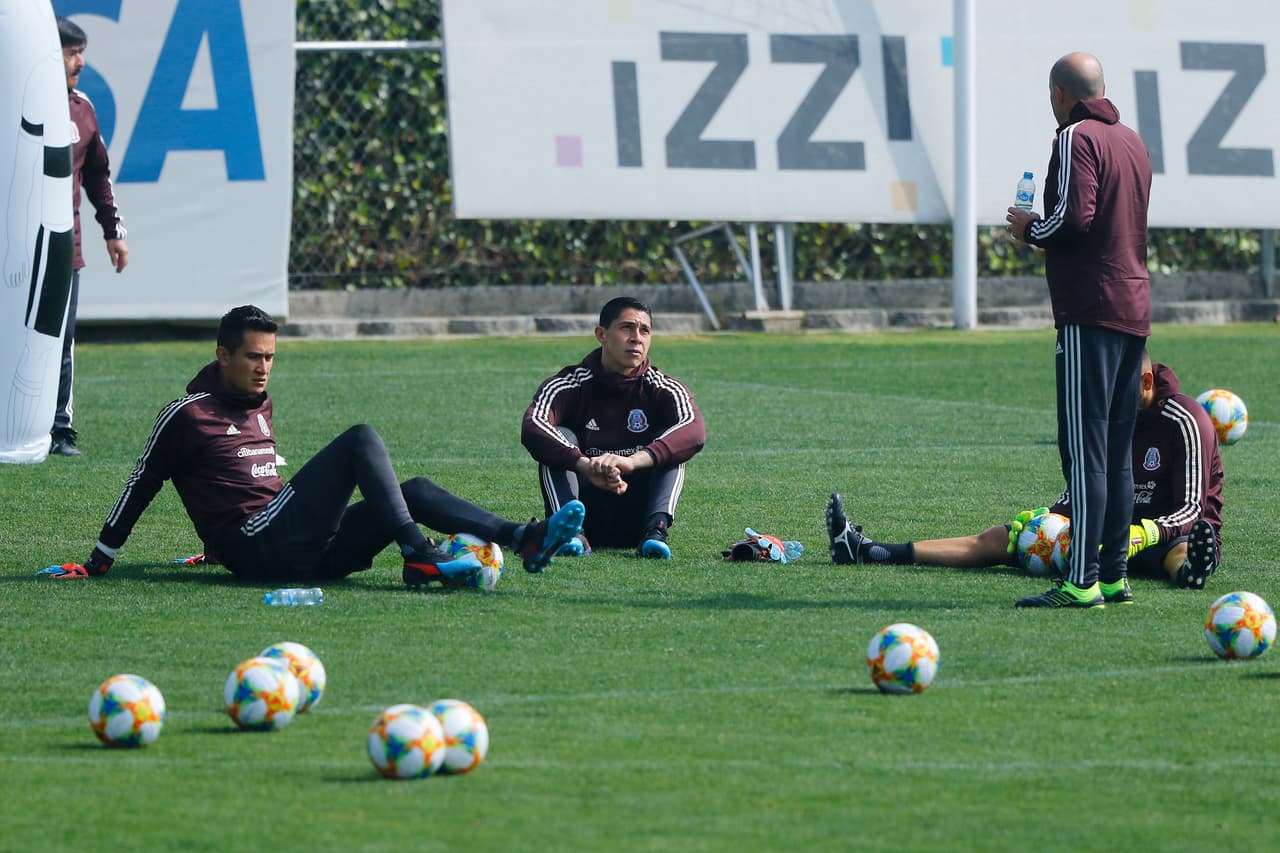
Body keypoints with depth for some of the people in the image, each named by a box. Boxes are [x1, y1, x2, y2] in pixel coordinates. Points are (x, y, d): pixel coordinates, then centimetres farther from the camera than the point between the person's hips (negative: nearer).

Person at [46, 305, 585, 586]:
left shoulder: (260, 409, 26)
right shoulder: (188, 416, 1)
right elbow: (140, 486, 3)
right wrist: (98, 563, 4)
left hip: (305, 551, 8)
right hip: (260, 552, -8)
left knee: (414, 491, -4)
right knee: (362, 439, -20)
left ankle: (524, 539, -20)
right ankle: (419, 559, -35)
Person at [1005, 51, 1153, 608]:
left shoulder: (1077, 138, -9)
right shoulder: (1133, 142, 18)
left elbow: (1075, 218, -19)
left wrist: (1029, 229, -1)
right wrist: (1051, 238, 21)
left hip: (1090, 309, -9)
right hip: (1135, 307, 9)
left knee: (1084, 449, -11)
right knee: (1117, 452, 12)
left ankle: (1081, 581, -15)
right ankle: (1113, 575, 13)